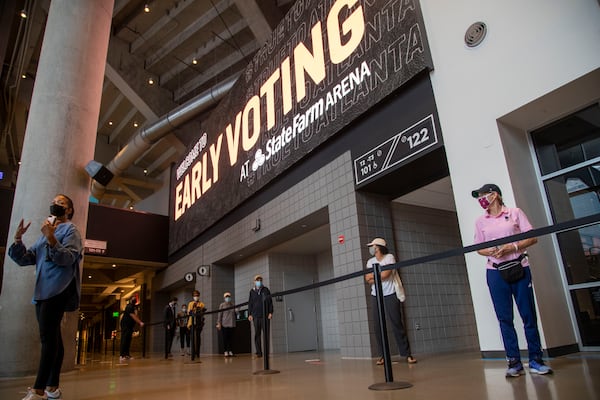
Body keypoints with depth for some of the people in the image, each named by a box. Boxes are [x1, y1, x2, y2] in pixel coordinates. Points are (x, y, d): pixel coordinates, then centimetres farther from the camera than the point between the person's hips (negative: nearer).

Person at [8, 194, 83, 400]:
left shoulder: (70, 229, 2)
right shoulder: (45, 232, 25)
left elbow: (68, 258, -13)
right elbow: (25, 259, 18)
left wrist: (51, 239, -25)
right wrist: (18, 240, 2)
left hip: (58, 289, -8)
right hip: (42, 290, 8)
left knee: (48, 337, -15)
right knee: (52, 338, 8)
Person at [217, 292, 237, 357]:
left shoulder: (232, 304, 13)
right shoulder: (222, 305, 3)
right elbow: (220, 314, -1)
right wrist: (219, 323, -6)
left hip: (232, 324, 3)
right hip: (224, 324, -3)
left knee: (231, 338, 2)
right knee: (225, 338, -3)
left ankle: (230, 351, 7)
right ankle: (226, 351, 3)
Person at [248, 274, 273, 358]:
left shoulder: (266, 290, 7)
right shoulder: (252, 291, 10)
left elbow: (270, 301, 4)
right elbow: (250, 303, 11)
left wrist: (270, 312, -4)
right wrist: (250, 314, 3)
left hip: (265, 315, -1)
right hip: (255, 316, 1)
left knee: (266, 333, -3)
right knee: (257, 334, 2)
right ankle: (258, 352, 6)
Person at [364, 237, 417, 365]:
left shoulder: (389, 257, -6)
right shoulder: (370, 262, 8)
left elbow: (385, 274, -18)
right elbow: (368, 280, -1)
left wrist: (372, 275, -5)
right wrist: (379, 277, -15)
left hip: (390, 295, -4)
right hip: (376, 297, 4)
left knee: (397, 324, -6)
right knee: (378, 327, 1)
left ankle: (406, 354, 2)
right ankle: (382, 355, 9)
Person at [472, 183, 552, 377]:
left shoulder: (515, 213, 3)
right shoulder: (480, 221, 10)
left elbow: (532, 238, 0)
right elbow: (479, 248, 11)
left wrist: (514, 247, -16)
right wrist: (490, 252, -10)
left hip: (519, 268, -2)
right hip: (495, 272, 2)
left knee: (528, 314, 1)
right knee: (504, 318, 2)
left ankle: (535, 359, 14)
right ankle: (514, 362, 9)